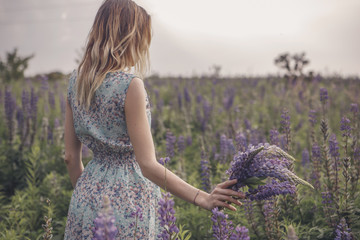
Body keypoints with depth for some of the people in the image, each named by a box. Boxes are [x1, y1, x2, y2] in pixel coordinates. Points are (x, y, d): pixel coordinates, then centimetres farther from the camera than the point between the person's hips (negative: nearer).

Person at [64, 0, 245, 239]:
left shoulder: (76, 80, 2)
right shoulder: (130, 85, -18)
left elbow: (71, 157, 7)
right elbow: (148, 165, -20)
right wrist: (202, 198, -19)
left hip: (87, 193, 6)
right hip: (127, 200, -6)